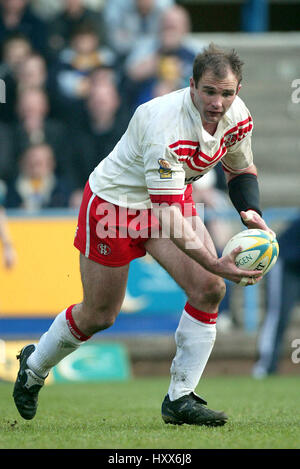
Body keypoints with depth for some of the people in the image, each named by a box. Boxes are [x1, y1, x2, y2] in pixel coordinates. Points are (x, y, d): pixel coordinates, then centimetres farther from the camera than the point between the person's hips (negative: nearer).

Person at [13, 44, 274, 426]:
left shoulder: (238, 116, -14)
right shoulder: (166, 127, -38)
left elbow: (240, 169, 8)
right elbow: (168, 213, -39)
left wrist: (251, 211, -13)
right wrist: (214, 263, -46)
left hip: (172, 198, 6)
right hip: (114, 203, -6)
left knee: (209, 289, -13)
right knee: (98, 315, 6)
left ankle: (180, 398, -3)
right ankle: (33, 369, 35)